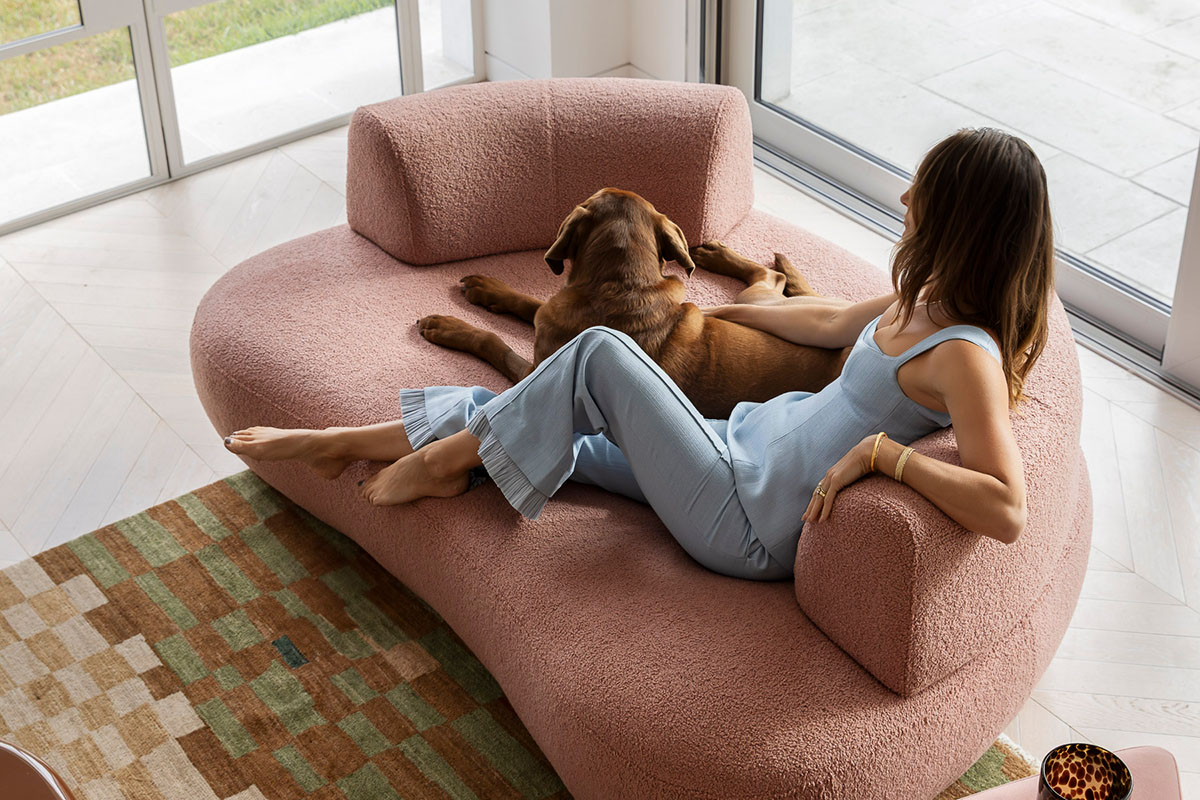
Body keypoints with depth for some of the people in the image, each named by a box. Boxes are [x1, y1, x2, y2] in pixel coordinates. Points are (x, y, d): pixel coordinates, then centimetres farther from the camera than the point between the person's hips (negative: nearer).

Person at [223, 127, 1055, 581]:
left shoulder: (964, 354, -24)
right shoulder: (928, 298, 4)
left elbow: (1007, 511, -36)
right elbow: (838, 320, 25)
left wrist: (883, 449, -34)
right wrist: (750, 309, 37)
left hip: (752, 523, -9)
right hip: (748, 436, 9)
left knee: (601, 353, -13)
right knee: (523, 414, 6)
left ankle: (446, 457, 9)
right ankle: (346, 442, 18)